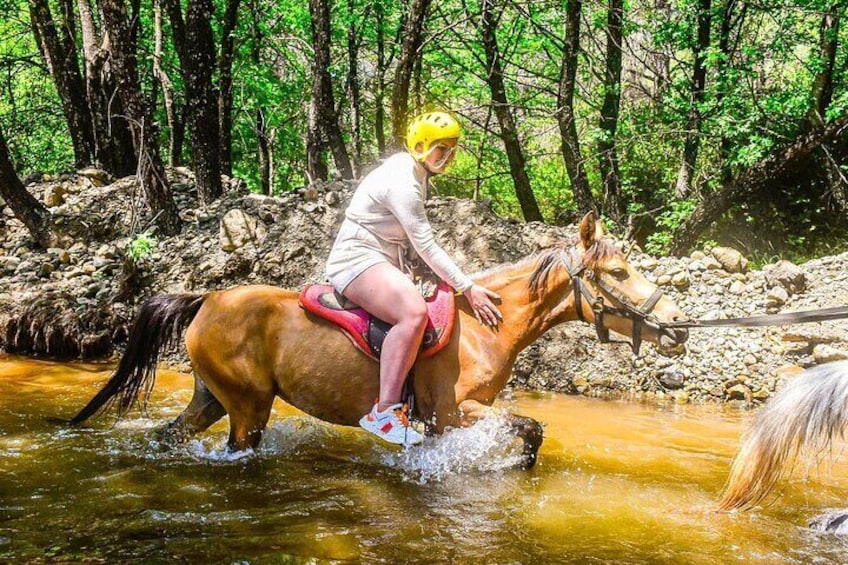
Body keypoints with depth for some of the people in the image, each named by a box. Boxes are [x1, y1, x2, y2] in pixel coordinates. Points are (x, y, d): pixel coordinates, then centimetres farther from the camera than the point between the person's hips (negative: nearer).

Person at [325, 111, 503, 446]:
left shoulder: (416, 175, 13)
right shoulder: (402, 183, -19)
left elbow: (417, 243, 21)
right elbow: (426, 247, -21)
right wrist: (467, 289, -19)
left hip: (382, 261, 11)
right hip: (358, 258, -11)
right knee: (415, 312, -34)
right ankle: (384, 412, -36)